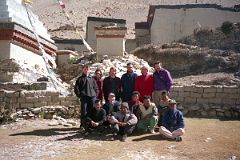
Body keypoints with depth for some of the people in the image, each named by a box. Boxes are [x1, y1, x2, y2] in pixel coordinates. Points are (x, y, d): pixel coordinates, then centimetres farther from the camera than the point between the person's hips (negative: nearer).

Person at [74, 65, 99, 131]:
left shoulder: (92, 79, 17)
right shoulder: (80, 79, 9)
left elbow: (96, 88, 19)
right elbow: (76, 88, 4)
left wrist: (95, 95, 7)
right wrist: (80, 95, -4)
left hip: (92, 97, 3)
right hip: (84, 98, -3)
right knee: (84, 112, -5)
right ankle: (82, 126, 2)